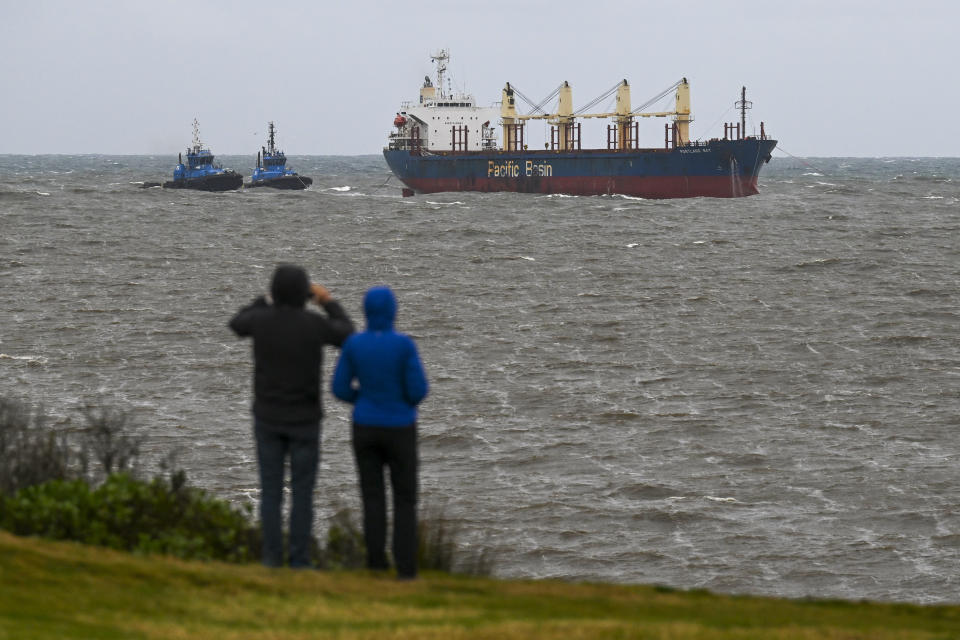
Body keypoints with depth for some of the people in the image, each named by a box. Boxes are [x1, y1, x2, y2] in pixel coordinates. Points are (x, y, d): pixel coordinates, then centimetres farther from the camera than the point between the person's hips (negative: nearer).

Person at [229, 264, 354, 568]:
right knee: (302, 493, 6)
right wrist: (330, 302, 19)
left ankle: (272, 559, 8)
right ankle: (299, 563, 5)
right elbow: (347, 337, 6)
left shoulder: (261, 319, -11)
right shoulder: (314, 324, -16)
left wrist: (269, 300, 24)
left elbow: (237, 325, 16)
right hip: (304, 420, -2)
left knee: (271, 492, 9)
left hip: (268, 419, 2)